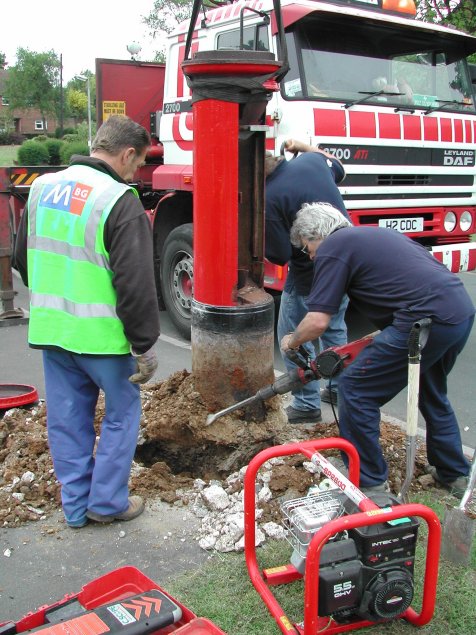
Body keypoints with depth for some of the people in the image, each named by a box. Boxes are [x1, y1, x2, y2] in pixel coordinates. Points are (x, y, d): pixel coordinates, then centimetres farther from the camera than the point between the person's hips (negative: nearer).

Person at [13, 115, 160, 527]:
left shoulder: (43, 187, 7)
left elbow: (23, 259, 18)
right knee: (121, 414, 13)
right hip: (100, 334, -6)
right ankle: (107, 501, 21)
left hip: (48, 329, 7)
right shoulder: (120, 201, -16)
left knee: (67, 418, 16)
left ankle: (76, 505, 28)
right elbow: (135, 284, -19)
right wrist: (145, 346, -13)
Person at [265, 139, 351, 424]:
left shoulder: (267, 200, -23)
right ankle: (340, 388, 39)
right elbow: (339, 169, 22)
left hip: (312, 276, -8)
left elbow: (280, 256, -17)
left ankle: (307, 405, 16)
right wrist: (303, 146, 22)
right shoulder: (312, 160, -3)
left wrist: (263, 238, 1)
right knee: (334, 328, 26)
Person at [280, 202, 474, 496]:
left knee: (356, 390, 3)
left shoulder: (332, 248, 0)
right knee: (432, 392, 30)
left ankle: (370, 482, 14)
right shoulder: (377, 233, 26)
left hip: (429, 319, -9)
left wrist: (291, 342, 14)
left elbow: (318, 322, -8)